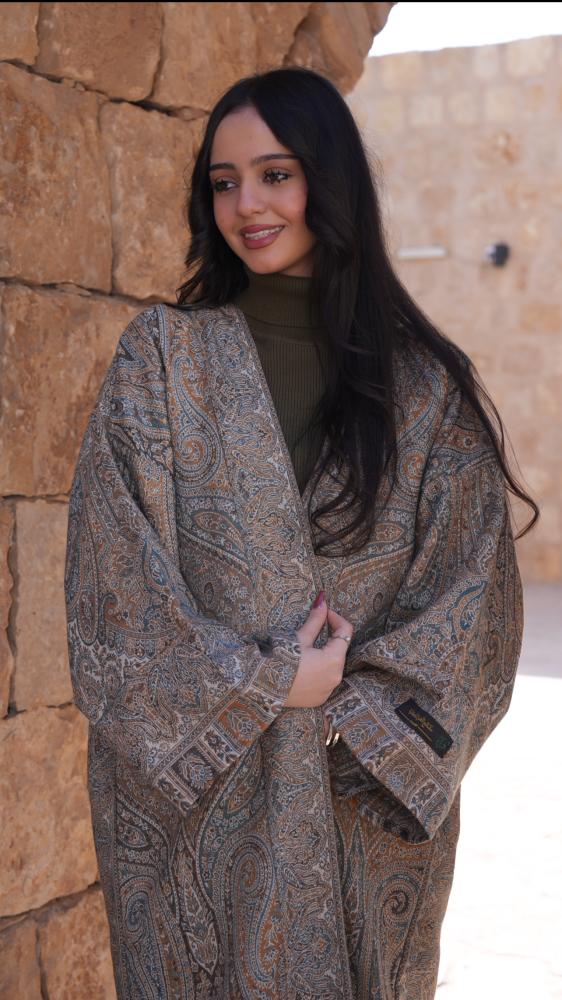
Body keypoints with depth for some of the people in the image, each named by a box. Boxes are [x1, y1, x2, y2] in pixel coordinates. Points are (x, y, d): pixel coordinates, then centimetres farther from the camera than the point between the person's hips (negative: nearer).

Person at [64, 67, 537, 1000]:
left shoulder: (428, 385, 1)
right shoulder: (163, 354, -1)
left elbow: (473, 589, -2)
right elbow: (120, 574, -7)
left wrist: (353, 709, -12)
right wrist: (264, 685, -11)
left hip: (377, 800, 1)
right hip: (202, 791, -1)